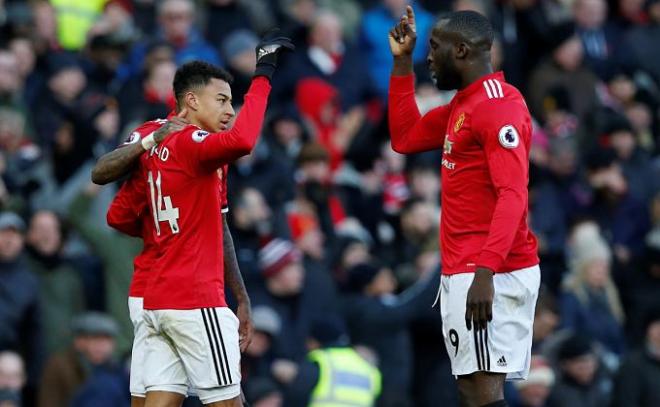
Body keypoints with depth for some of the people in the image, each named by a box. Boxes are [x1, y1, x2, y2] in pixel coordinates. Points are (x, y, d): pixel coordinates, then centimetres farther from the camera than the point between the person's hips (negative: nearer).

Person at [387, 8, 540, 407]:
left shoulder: (499, 106, -14)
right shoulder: (462, 106, 17)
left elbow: (512, 195, -23)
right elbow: (405, 138, 29)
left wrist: (485, 271, -32)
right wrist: (402, 63, 22)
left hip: (488, 275, -10)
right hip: (463, 271, 10)